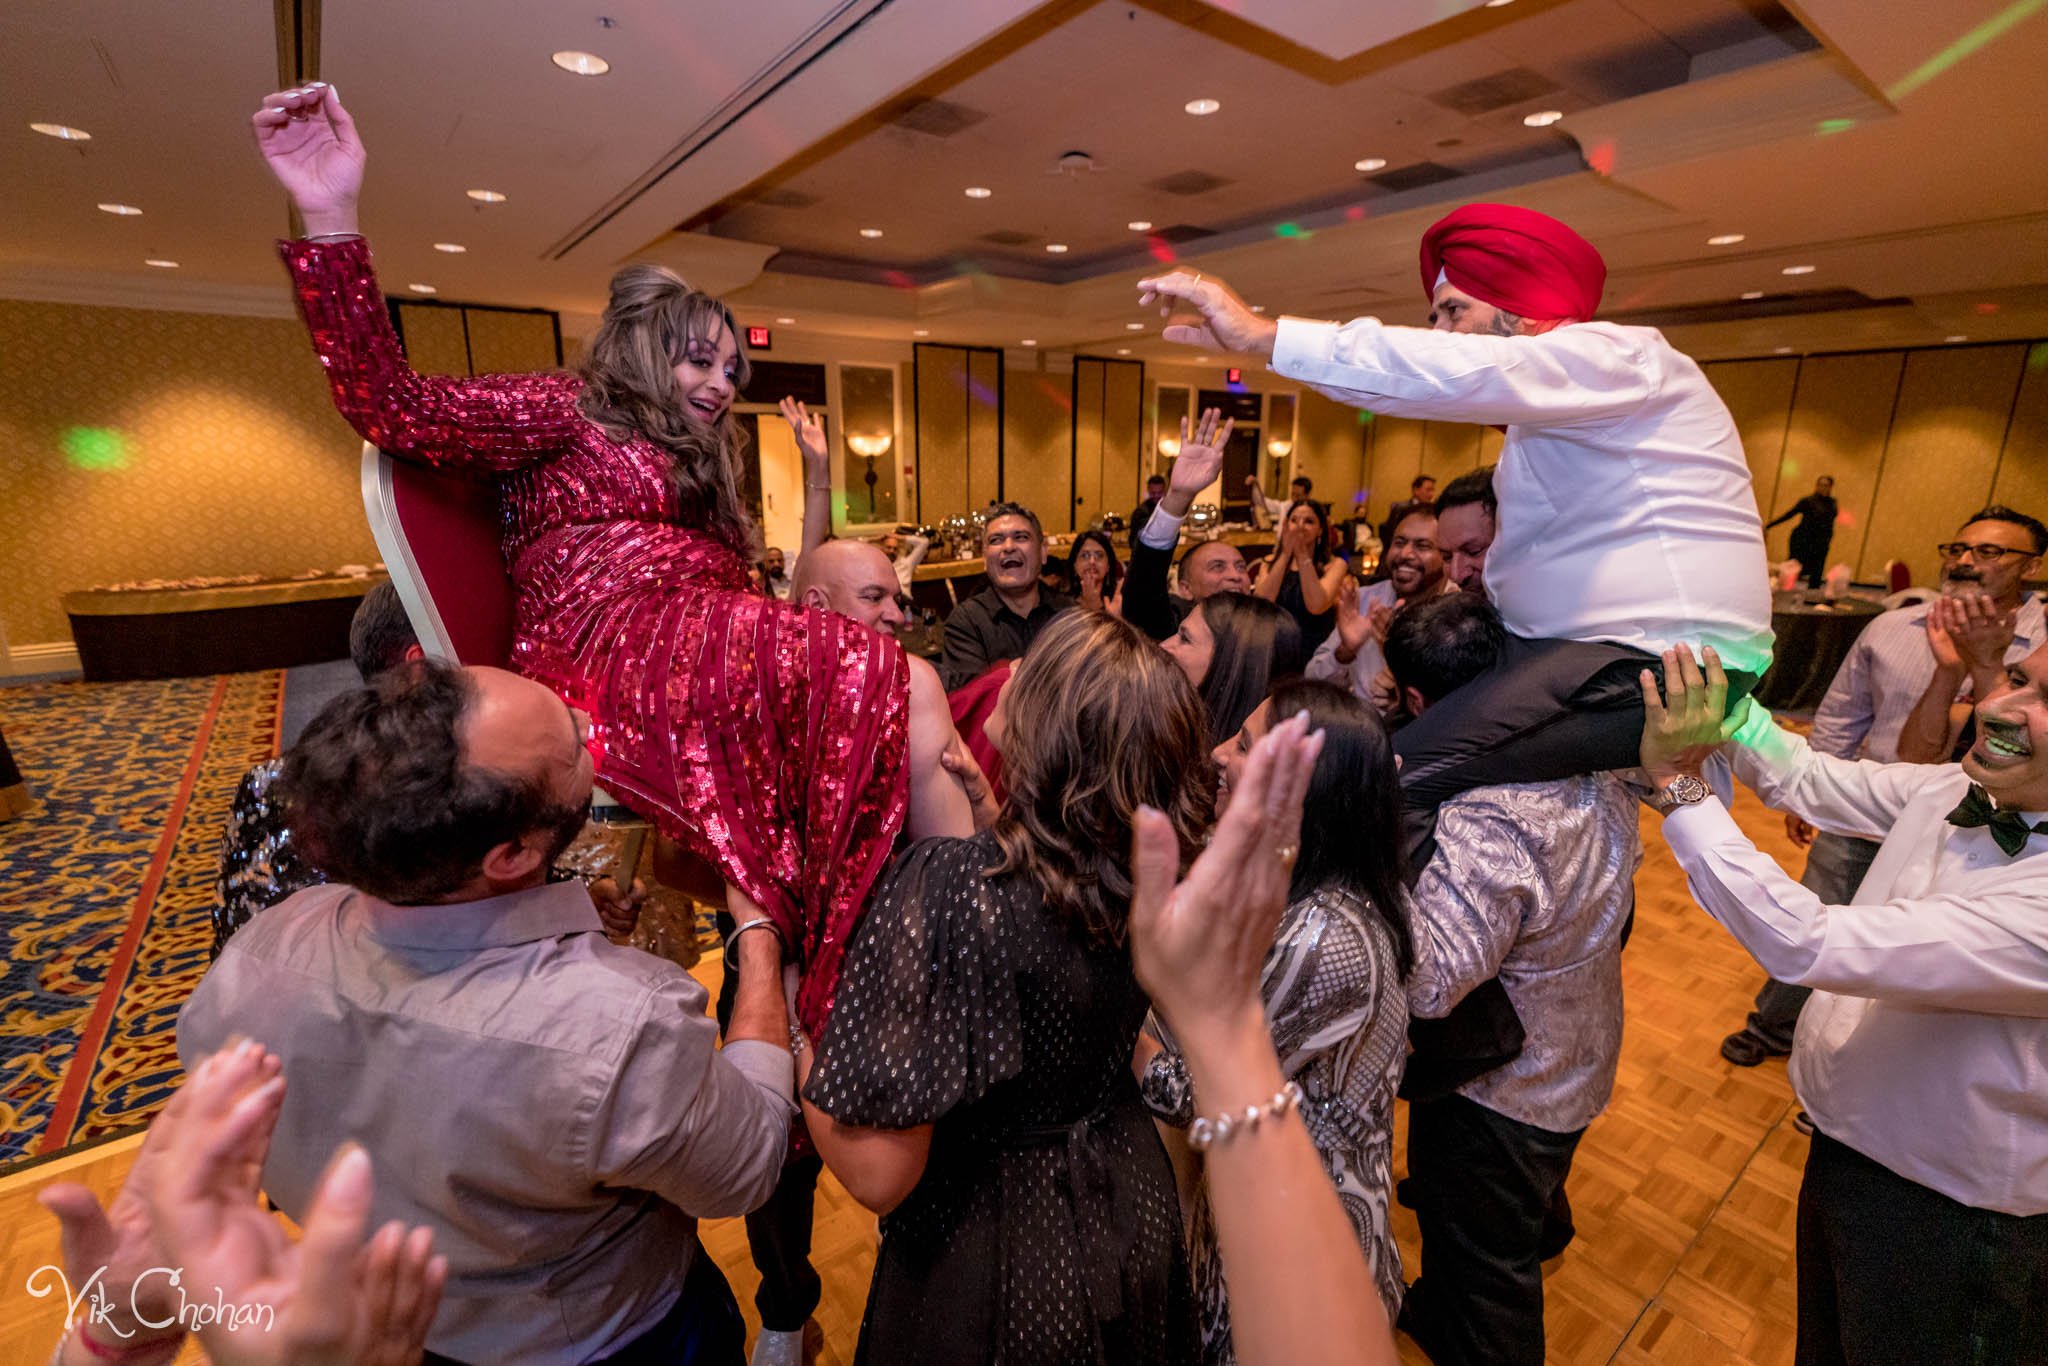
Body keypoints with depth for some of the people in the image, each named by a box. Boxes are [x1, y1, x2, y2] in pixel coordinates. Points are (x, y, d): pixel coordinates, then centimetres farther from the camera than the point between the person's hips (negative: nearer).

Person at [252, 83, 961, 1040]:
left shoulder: (702, 477, 33)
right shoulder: (570, 412, 14)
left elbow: (773, 603, 26)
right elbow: (396, 409, -1)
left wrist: (818, 479, 28)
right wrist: (330, 220, -11)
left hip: (702, 659, 8)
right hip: (613, 663, -7)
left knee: (894, 696, -16)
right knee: (889, 677, -27)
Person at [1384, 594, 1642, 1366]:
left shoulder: (1481, 822, -40)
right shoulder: (1594, 765, -11)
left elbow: (1427, 983, -41)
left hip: (1497, 1091, -9)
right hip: (1577, 1064, 10)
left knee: (1483, 1280, 19)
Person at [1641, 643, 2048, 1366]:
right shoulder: (1964, 788, -11)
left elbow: (1807, 943, -39)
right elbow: (1810, 781, 0)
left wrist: (1677, 778, -37)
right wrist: (1719, 695, -16)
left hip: (1948, 1226, -6)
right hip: (1843, 1142, 6)